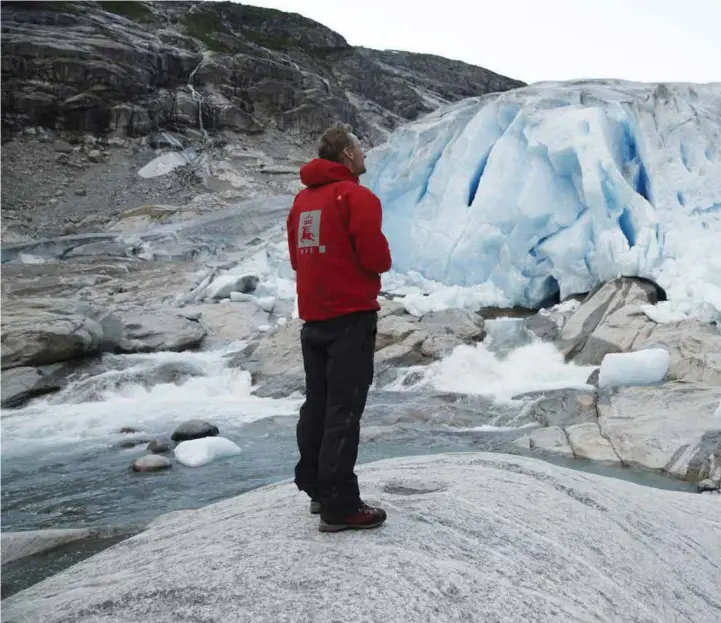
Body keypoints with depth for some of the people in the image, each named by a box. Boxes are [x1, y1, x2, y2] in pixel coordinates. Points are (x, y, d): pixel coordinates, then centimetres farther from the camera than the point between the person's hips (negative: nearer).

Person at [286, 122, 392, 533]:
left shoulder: (304, 198, 12)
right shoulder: (356, 196, -13)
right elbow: (376, 257, -18)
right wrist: (384, 261, 3)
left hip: (314, 317, 8)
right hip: (351, 317, -8)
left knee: (318, 405, 15)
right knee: (344, 410, -6)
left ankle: (318, 489, 26)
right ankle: (340, 507, -2)